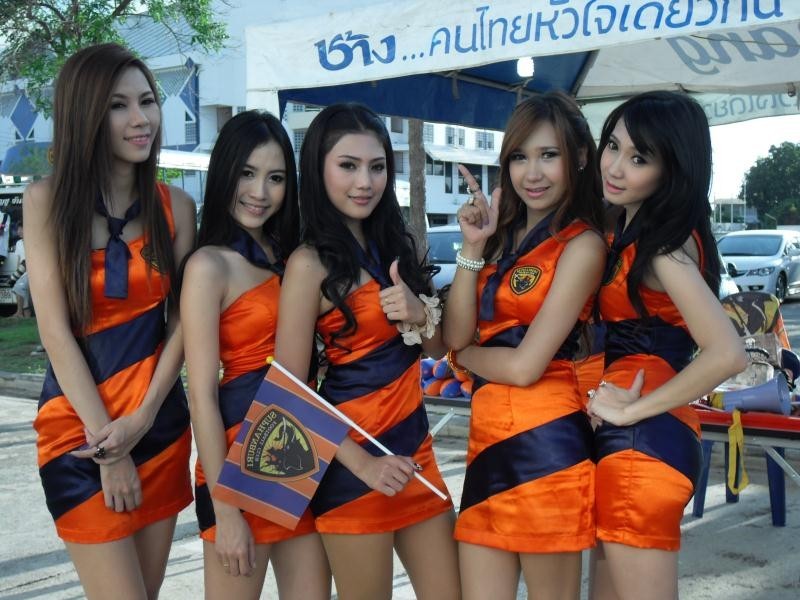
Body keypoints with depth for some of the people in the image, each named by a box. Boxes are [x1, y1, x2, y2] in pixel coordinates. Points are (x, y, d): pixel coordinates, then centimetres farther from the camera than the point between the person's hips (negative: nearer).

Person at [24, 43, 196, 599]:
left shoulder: (175, 205, 3)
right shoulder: (47, 200, -5)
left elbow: (181, 321, 1)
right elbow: (56, 330, -9)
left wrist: (142, 418, -11)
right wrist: (107, 440, -12)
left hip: (162, 423, 3)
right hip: (79, 426, -3)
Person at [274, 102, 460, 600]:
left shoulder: (393, 246, 8)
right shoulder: (311, 263, -13)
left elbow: (437, 346, 13)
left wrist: (420, 313, -9)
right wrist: (362, 464, -21)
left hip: (415, 448, 7)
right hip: (356, 456, -7)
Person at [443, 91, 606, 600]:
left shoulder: (581, 243, -8)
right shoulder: (504, 230, 12)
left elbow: (525, 365, -15)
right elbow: (457, 336, 2)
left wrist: (463, 355, 3)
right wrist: (474, 246, -6)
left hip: (544, 443, -6)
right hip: (489, 439, 7)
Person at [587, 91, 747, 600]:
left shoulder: (663, 245, -16)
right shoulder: (634, 228, 12)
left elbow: (727, 355, -27)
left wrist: (630, 412, -17)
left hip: (642, 440, -10)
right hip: (631, 439, 10)